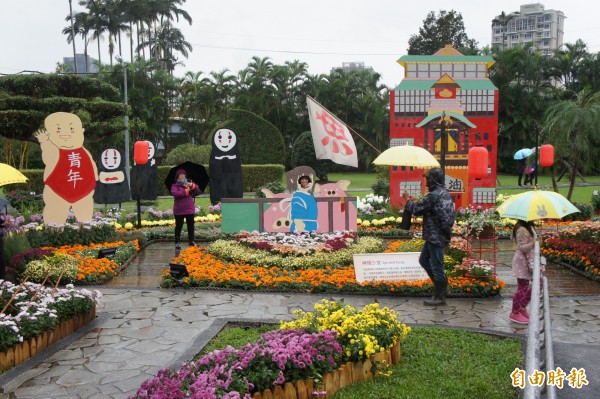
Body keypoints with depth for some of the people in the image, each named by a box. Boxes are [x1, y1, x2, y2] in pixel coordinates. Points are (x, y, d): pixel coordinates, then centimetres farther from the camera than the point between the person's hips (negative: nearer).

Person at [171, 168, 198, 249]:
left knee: (191, 226, 12)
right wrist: (186, 191, -19)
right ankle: (177, 242, 9)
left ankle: (191, 241, 23)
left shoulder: (189, 184, 10)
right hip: (179, 210, -4)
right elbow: (174, 193, -22)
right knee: (178, 226, 3)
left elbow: (197, 188, -5)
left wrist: (192, 185, -27)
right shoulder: (175, 185, -3)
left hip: (190, 209, 4)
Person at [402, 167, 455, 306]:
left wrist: (407, 199, 4)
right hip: (442, 235, 10)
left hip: (435, 236, -10)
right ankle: (442, 287, 25)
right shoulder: (446, 194, 12)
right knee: (424, 260, 20)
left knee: (436, 265, 0)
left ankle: (439, 297, 10)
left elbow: (417, 210, -12)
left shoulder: (434, 195, -18)